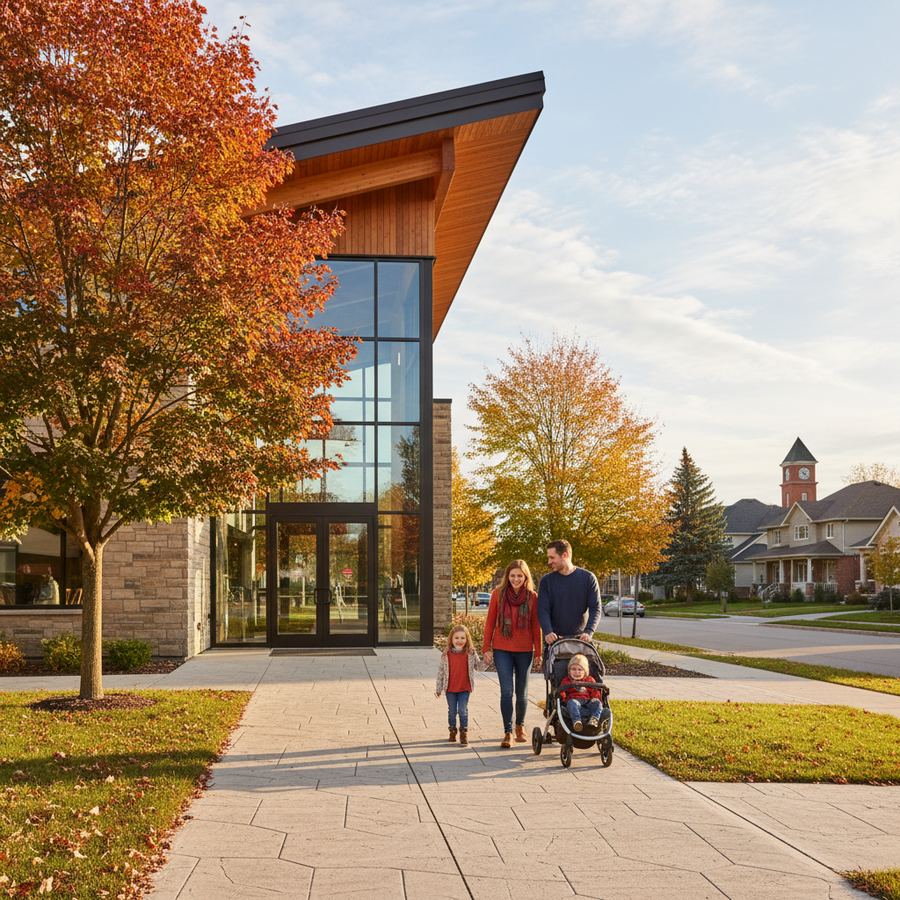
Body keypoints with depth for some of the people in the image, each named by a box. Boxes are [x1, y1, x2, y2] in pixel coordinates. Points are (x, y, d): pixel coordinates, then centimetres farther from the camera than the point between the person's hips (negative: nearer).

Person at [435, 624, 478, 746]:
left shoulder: (470, 654, -4)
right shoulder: (446, 655, -5)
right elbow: (440, 672, 1)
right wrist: (438, 689, 4)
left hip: (464, 688, -1)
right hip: (450, 689, 1)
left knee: (463, 710, -2)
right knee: (452, 711, 11)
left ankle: (464, 733, 9)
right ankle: (452, 731, 28)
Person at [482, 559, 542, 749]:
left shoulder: (532, 597, 0)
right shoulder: (498, 594, -1)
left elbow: (536, 626, 3)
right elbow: (490, 622, 2)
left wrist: (538, 652, 3)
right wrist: (486, 648, -1)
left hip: (524, 651, 1)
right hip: (502, 650, -1)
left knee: (522, 692, 12)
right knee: (506, 691, -7)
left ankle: (520, 726, 32)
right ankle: (508, 733, -2)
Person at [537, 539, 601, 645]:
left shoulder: (588, 578, 0)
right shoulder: (547, 581, 4)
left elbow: (595, 608, -3)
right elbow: (543, 610, -3)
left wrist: (589, 632, -19)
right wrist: (548, 632, -21)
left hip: (580, 638, -1)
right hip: (554, 639, 1)